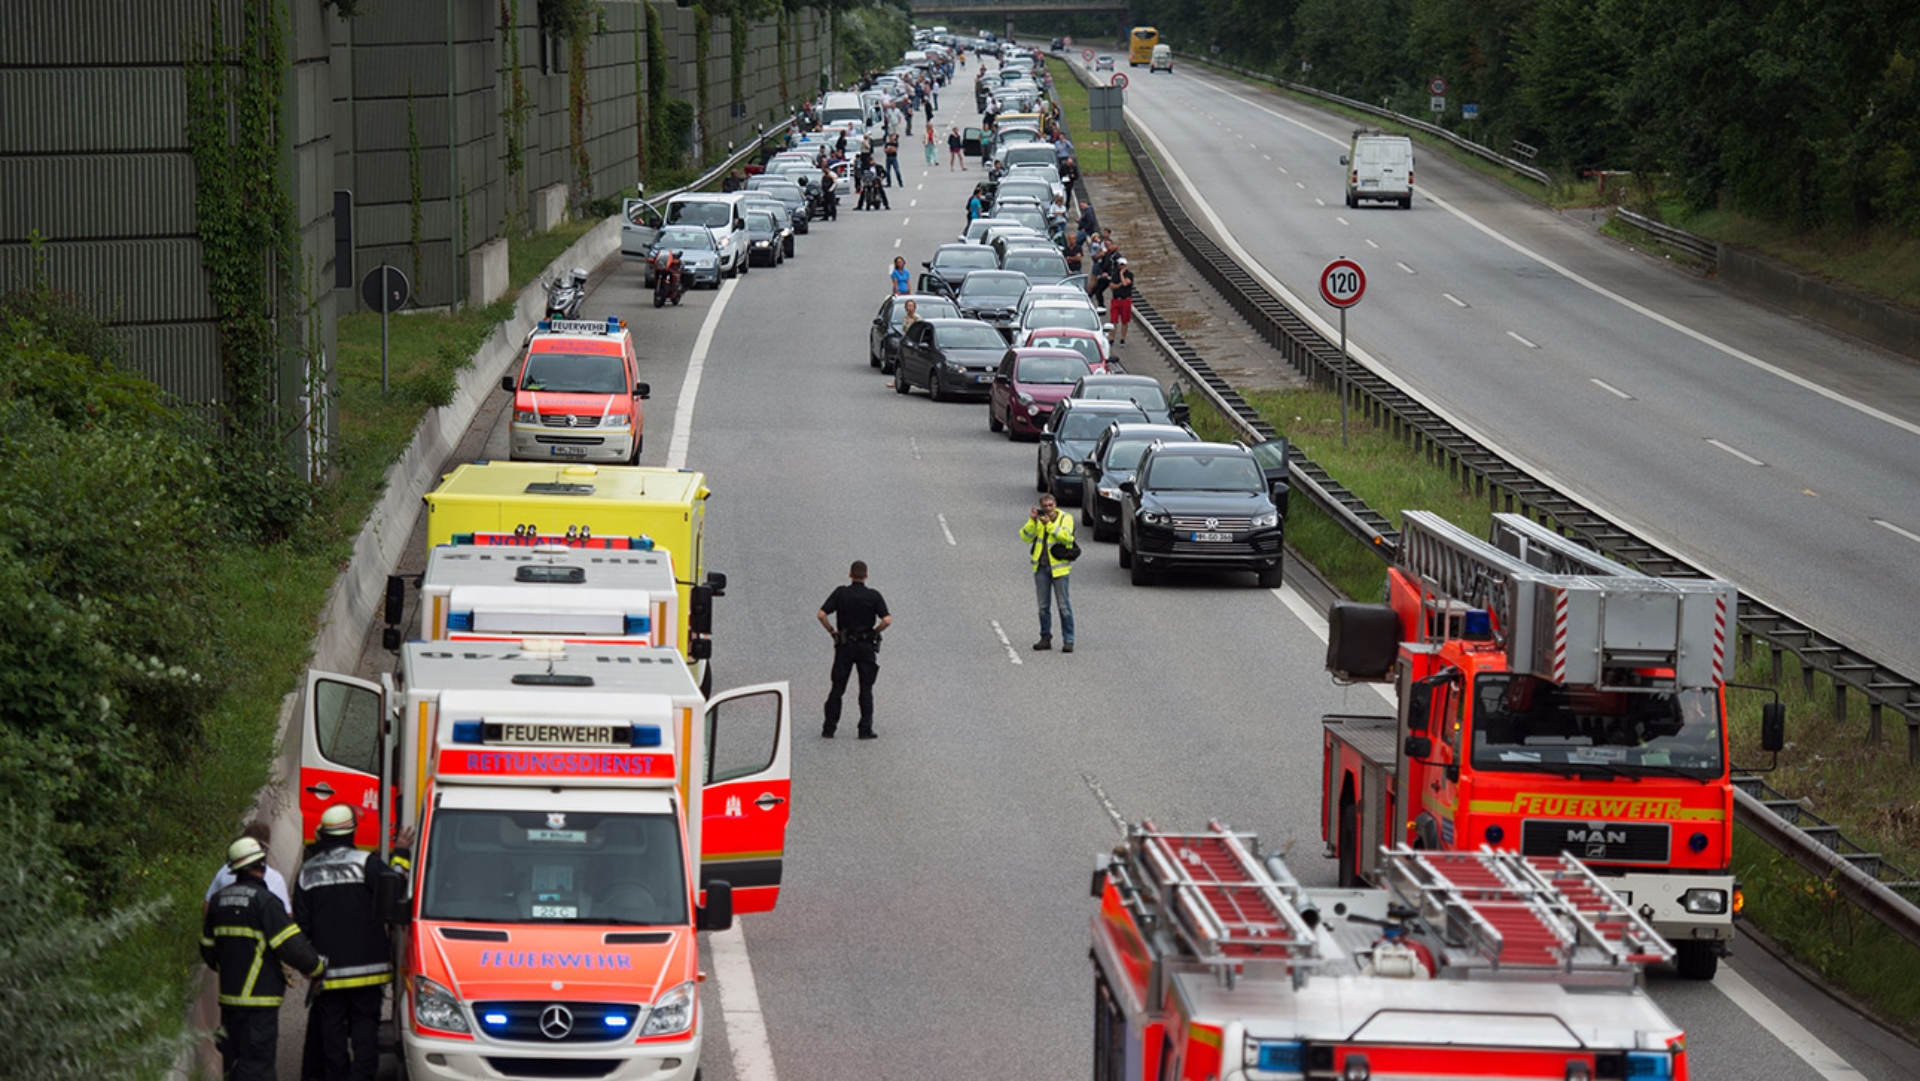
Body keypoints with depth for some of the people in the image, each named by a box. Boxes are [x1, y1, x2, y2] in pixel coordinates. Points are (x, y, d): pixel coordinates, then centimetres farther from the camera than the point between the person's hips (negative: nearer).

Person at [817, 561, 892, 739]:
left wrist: (832, 631, 2)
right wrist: (874, 632, 1)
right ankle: (865, 729, 1)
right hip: (866, 646, -1)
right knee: (866, 689, 5)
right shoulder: (874, 596, -5)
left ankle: (829, 729, 5)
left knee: (837, 688, 6)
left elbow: (821, 615, -10)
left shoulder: (841, 593, -4)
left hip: (844, 645, 1)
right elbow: (887, 620, -14)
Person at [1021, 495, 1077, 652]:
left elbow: (1067, 537, -18)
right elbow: (1026, 537, -2)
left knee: (1064, 605, -4)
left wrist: (1049, 524, -22)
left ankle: (1068, 641, -1)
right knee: (1043, 606, 10)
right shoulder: (1037, 520, 9)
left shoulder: (1065, 518, -1)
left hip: (1058, 567, -4)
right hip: (1041, 567, 4)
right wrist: (1032, 521, -14)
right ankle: (1045, 638, 19)